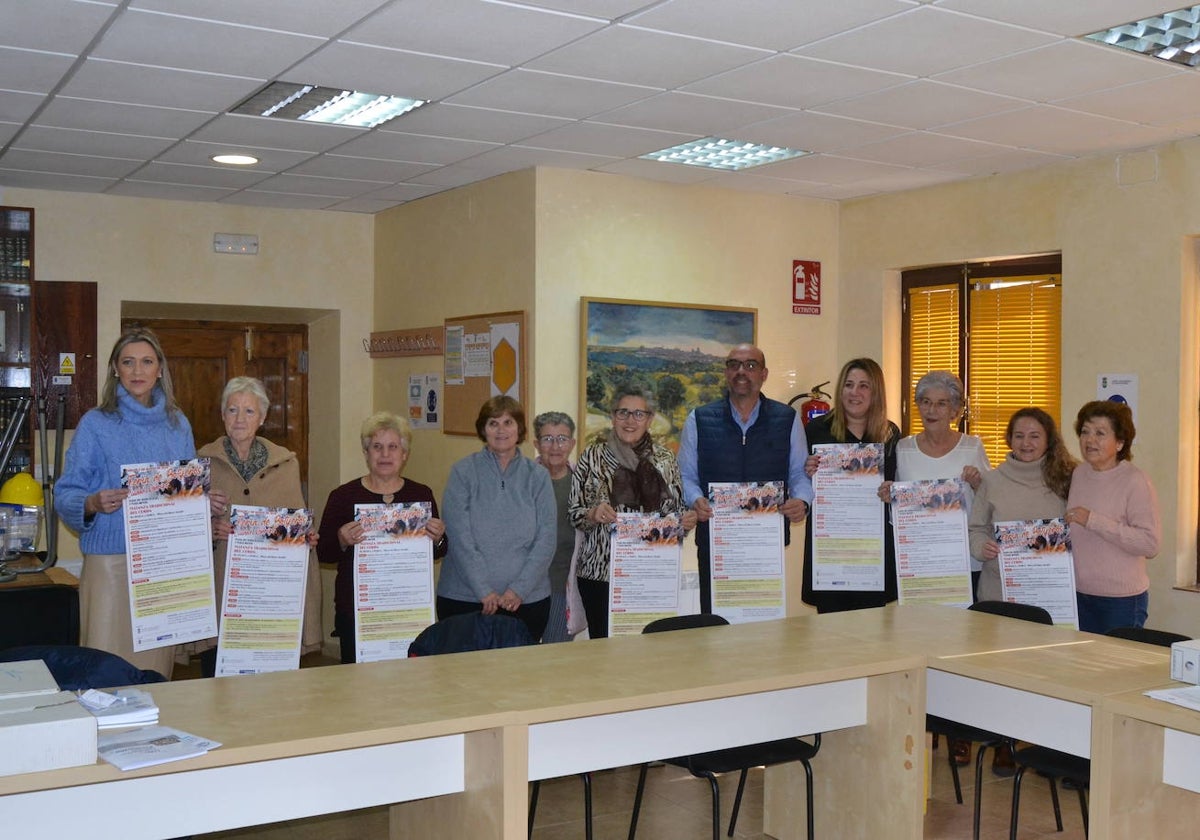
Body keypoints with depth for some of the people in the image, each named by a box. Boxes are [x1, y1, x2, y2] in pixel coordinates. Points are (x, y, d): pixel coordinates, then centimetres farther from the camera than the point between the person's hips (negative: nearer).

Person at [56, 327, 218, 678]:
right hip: (112, 561, -3)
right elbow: (65, 495, -4)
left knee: (158, 660, 6)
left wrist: (207, 503, -2)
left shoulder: (178, 424, 12)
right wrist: (93, 503, -24)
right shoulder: (96, 424, -1)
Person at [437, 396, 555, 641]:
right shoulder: (463, 472, -1)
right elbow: (459, 536, -8)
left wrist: (519, 589, -11)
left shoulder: (538, 476, 5)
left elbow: (547, 538, -1)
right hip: (465, 598, -1)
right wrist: (484, 590, -15)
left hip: (527, 600, 2)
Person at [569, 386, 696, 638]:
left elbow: (678, 508, 16)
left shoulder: (664, 458, 9)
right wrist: (593, 514, -17)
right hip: (601, 570, -2)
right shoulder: (593, 456, 2)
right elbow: (573, 511, 3)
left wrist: (687, 519, -5)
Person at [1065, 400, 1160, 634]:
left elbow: (1151, 543, -21)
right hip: (1079, 594, 6)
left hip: (1121, 599, -6)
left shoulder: (1135, 481, -14)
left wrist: (1093, 520, -24)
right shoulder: (1079, 474, 7)